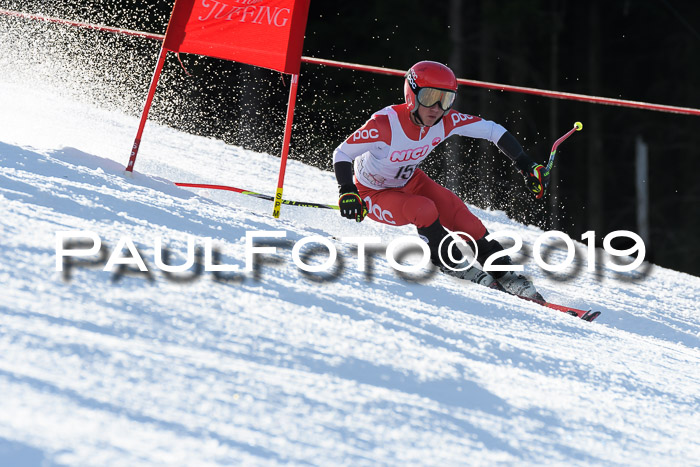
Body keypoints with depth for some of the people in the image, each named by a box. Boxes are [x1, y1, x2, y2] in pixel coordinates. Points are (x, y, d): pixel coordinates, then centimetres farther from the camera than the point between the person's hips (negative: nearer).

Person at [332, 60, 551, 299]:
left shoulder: (447, 121, -20)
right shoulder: (385, 124, -34)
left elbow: (493, 131, -11)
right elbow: (342, 153, -27)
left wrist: (527, 166, -15)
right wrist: (347, 193, -42)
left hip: (410, 181, 5)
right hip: (374, 194, -5)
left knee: (456, 211, -15)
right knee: (424, 209, -31)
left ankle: (504, 274, -2)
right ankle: (452, 264, -8)